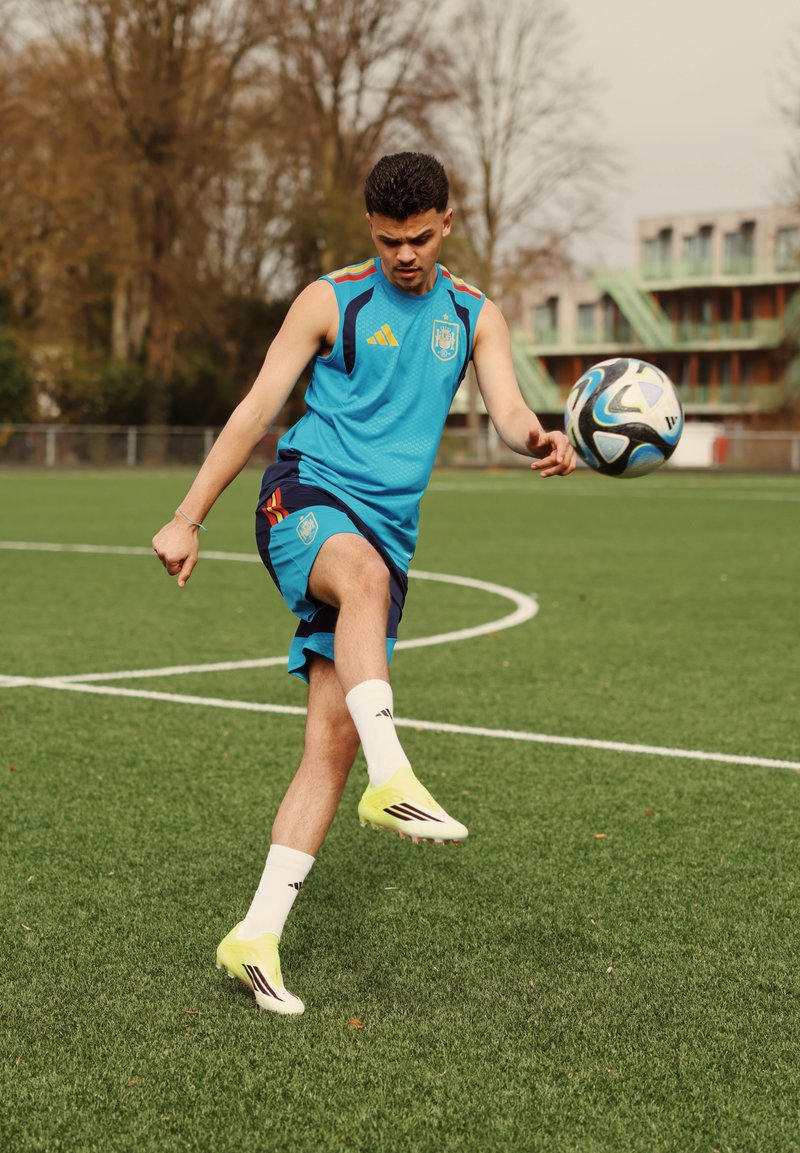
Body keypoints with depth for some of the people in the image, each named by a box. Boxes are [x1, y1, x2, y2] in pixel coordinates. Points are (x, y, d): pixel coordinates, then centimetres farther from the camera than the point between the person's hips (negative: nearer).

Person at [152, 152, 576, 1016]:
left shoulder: (474, 316, 13)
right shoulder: (331, 300, 4)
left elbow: (507, 407, -1)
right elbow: (257, 409, 4)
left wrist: (538, 439, -26)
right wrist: (188, 518, 1)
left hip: (388, 530, 3)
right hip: (305, 498, -3)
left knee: (333, 737, -6)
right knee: (364, 574, -40)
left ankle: (256, 936, -2)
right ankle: (392, 779, -51)